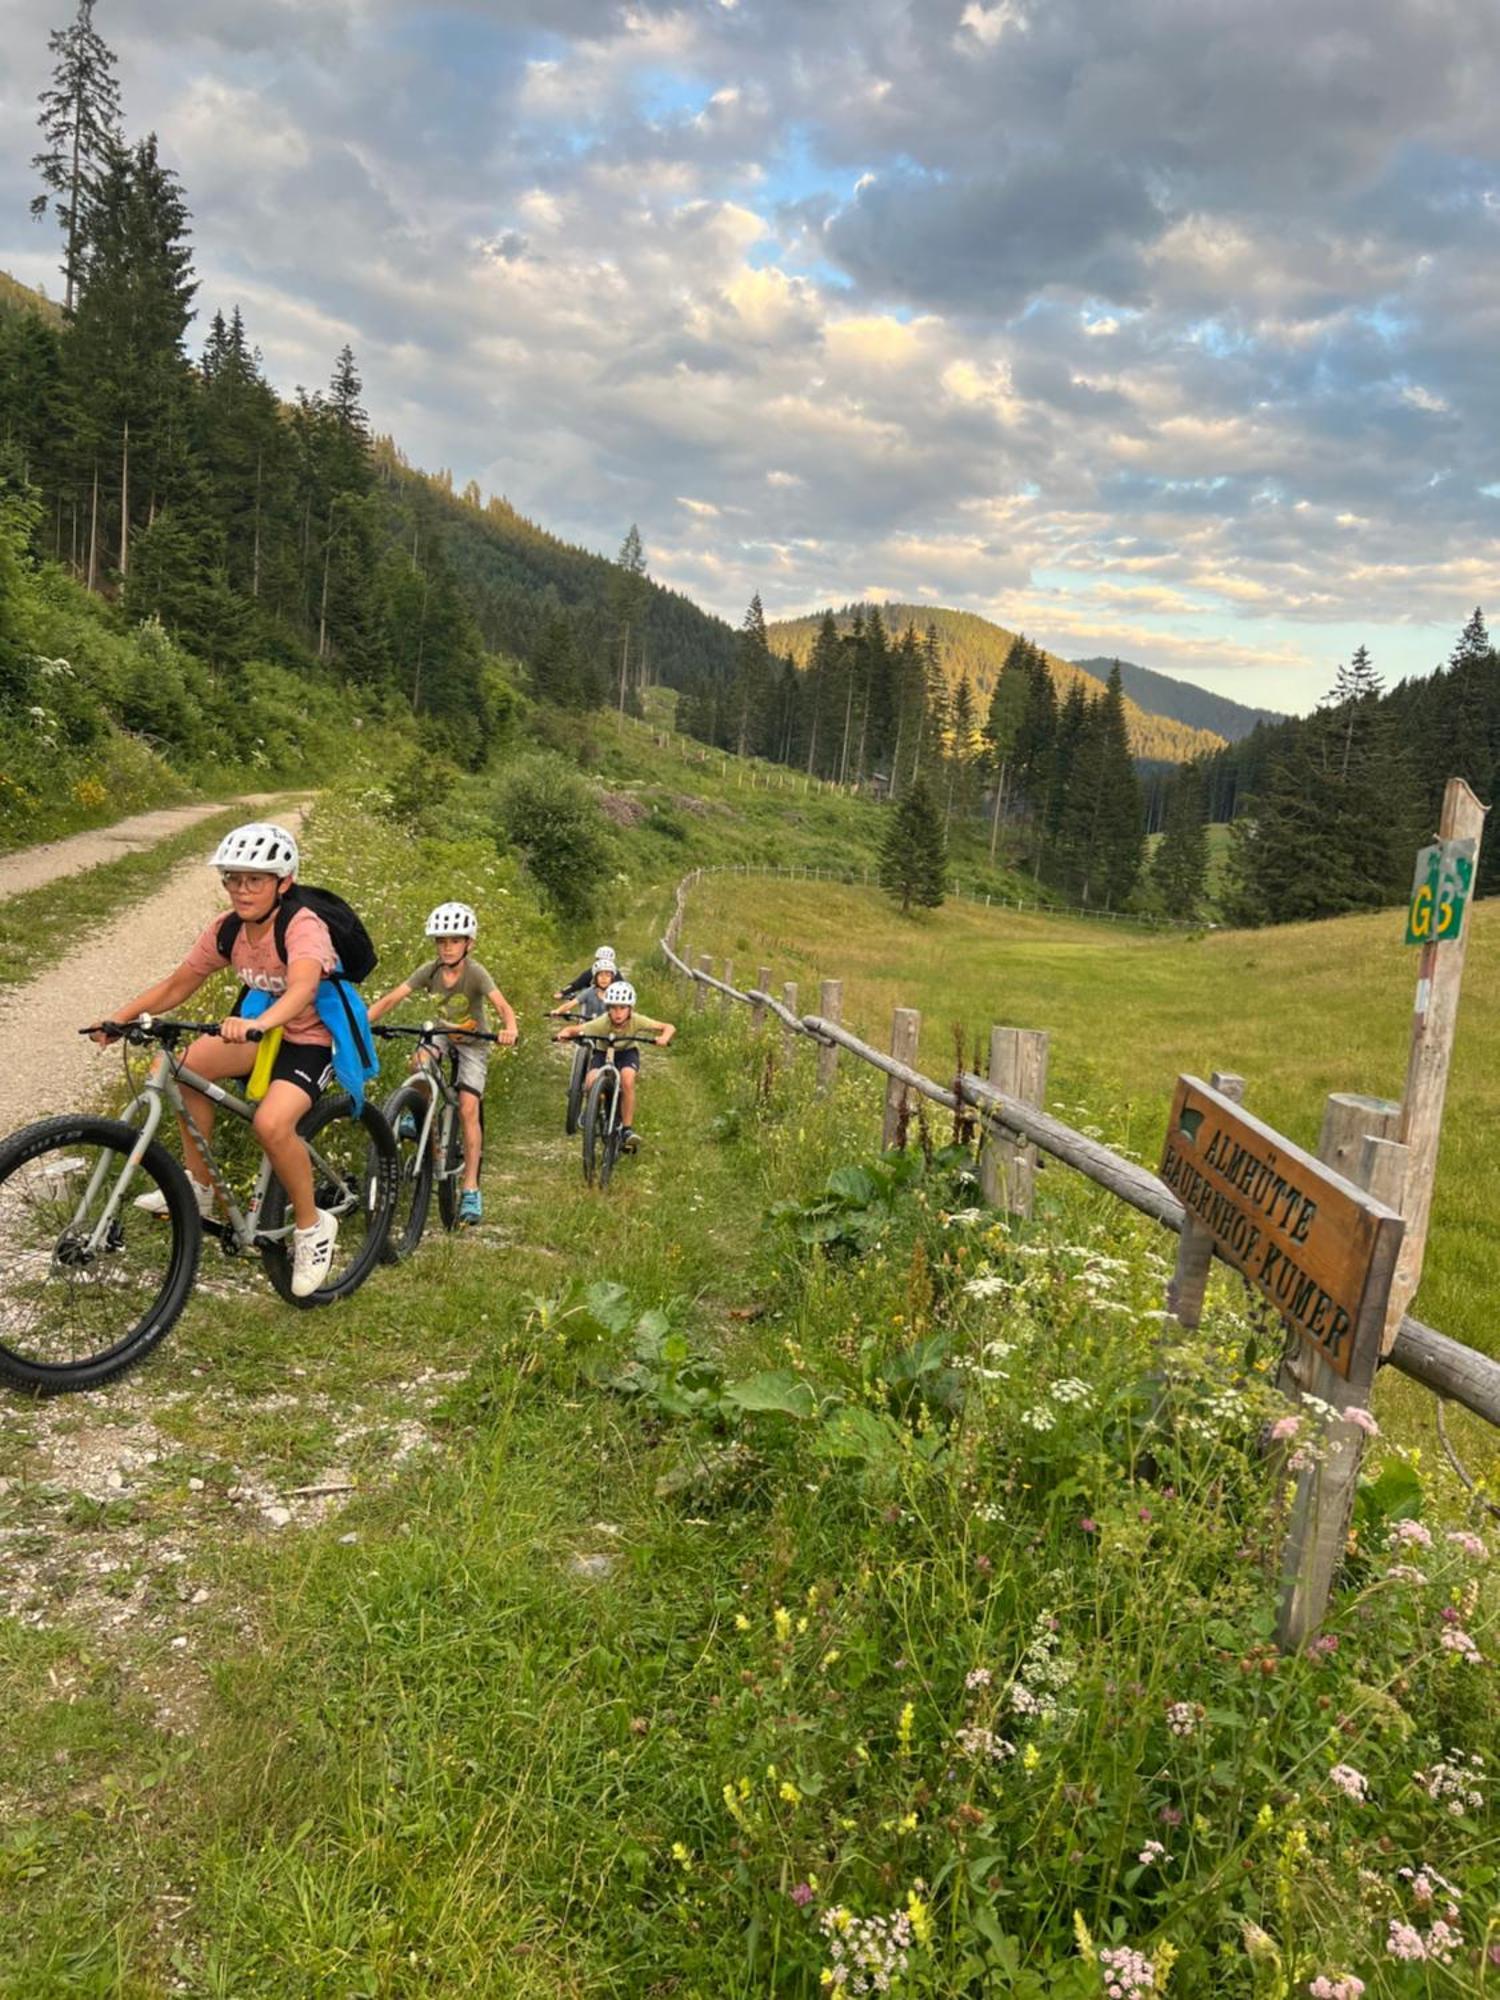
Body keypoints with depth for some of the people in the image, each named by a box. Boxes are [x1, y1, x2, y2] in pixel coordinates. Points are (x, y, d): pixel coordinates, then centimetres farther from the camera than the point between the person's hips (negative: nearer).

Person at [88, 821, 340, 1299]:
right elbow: (177, 985, 2)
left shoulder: (303, 927, -25)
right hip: (265, 1034, 7)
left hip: (313, 1040, -7)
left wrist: (257, 1023, -63)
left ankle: (311, 1225, -8)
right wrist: (124, 1013, -14)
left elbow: (302, 987, -45)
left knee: (271, 1123, -31)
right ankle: (199, 1188, 2)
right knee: (186, 1064, -14)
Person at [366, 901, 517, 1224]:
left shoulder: (474, 972, -26)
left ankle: (470, 1189, -9)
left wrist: (509, 1028, -61)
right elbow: (391, 998, -22)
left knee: (468, 1109, -14)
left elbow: (503, 1005, -39)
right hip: (443, 1035, 3)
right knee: (420, 1060, -31)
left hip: (473, 1043, -3)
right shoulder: (429, 970, -16)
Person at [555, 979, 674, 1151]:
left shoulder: (636, 1021, -28)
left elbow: (669, 1027, -28)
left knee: (627, 1080, -32)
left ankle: (627, 1129, -20)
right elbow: (571, 1030, -28)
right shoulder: (601, 1023, -30)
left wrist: (663, 1038, -50)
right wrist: (564, 1034, -52)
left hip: (627, 1053, 0)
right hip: (602, 1052, 0)